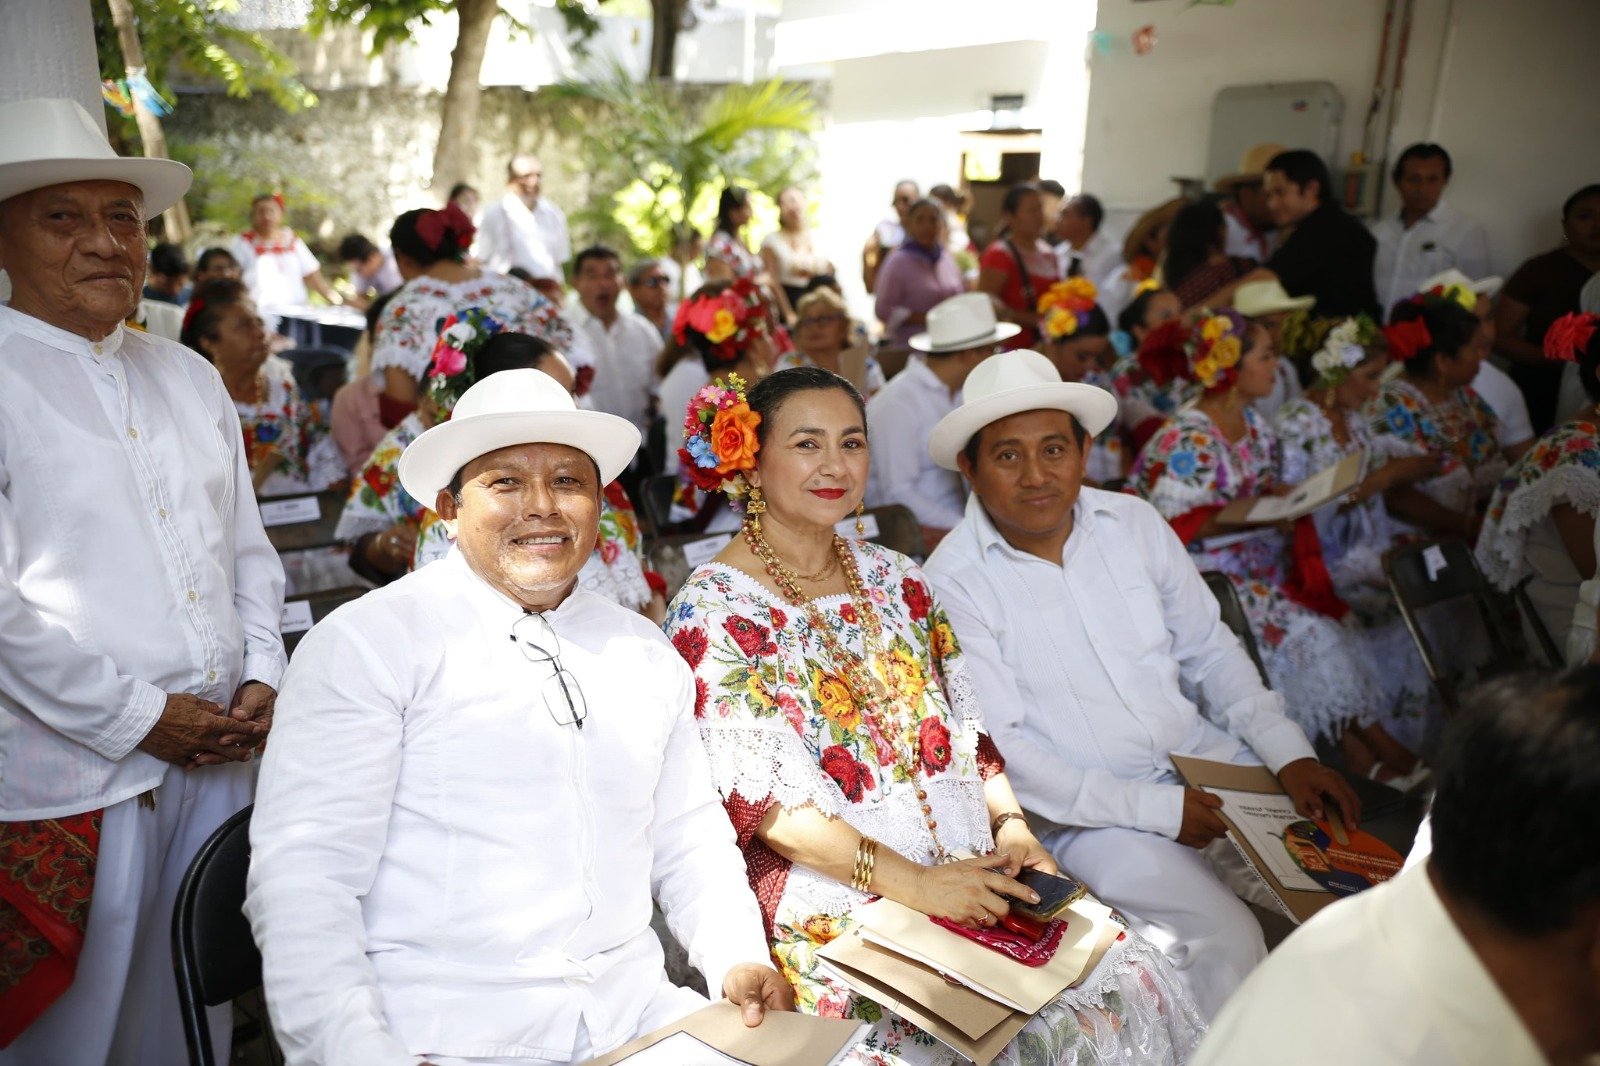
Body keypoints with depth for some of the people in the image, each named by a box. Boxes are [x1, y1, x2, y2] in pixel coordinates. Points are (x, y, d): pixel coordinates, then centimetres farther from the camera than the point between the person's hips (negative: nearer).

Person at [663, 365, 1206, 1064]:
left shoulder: (895, 579, 11)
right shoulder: (713, 612, -7)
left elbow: (965, 728, 12)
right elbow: (760, 797, -14)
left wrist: (1010, 822, -5)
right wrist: (912, 881, -21)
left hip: (971, 880, 6)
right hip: (833, 917, -6)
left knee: (1136, 983, -11)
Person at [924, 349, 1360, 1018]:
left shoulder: (1133, 521, 3)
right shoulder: (953, 580, -13)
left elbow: (1209, 649, 11)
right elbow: (998, 751, -15)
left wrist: (1289, 754, -3)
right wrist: (1157, 809, -17)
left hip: (1209, 763, 5)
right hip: (1090, 813, -5)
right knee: (1226, 940, -23)